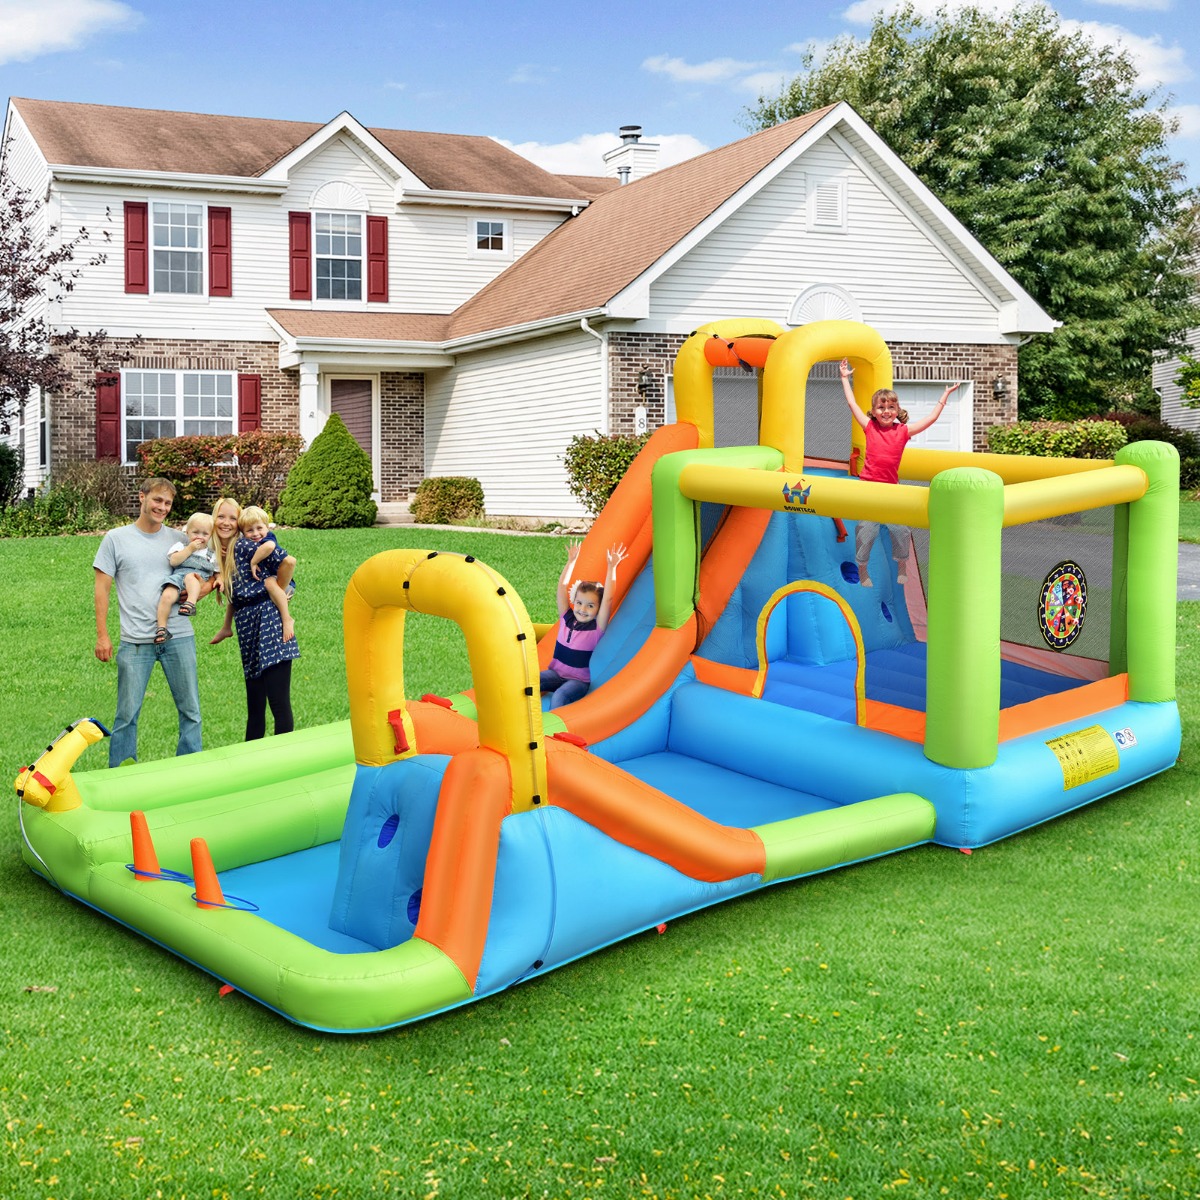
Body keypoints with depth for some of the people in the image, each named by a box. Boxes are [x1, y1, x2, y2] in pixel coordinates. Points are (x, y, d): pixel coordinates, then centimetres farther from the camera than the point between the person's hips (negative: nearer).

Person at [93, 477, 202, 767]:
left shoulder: (178, 539, 9)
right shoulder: (116, 538, 4)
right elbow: (102, 588, 4)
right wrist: (102, 635, -3)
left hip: (178, 637, 2)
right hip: (135, 642, -2)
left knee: (191, 710, 5)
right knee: (127, 714, 1)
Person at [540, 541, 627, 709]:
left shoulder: (597, 628, -7)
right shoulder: (567, 618, 5)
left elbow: (608, 599, -19)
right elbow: (562, 588, 3)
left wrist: (612, 567, -20)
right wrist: (571, 561, 3)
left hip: (579, 680, -5)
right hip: (556, 674, 5)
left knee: (559, 696, -36)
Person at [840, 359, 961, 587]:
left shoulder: (903, 431, 3)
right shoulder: (869, 427, 1)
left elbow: (931, 418, 7)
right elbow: (852, 403, 5)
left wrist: (945, 395, 8)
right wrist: (845, 378, 9)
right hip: (868, 486, -2)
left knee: (900, 530, 4)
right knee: (866, 531, 2)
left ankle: (902, 568, 25)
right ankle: (862, 570, 18)